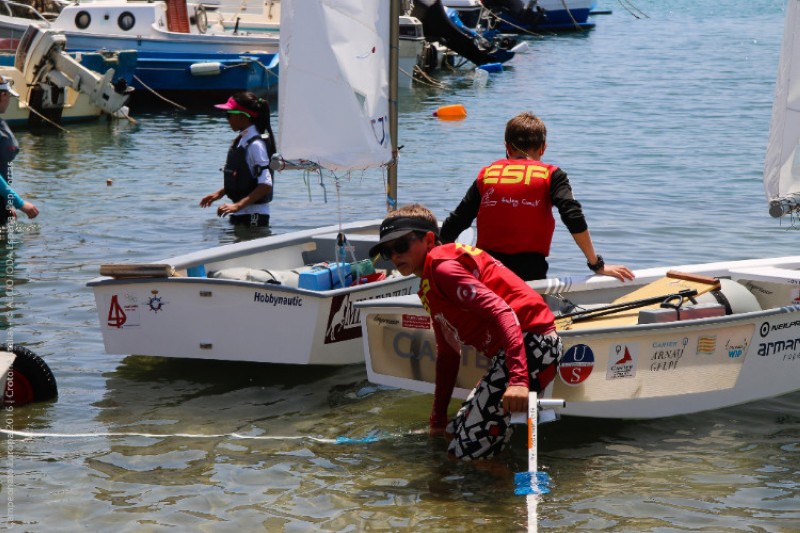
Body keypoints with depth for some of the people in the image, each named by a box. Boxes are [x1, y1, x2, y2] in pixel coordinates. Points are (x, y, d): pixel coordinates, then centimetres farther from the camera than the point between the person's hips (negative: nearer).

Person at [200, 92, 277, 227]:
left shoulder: (255, 145, -17)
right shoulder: (240, 141, 10)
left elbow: (265, 185, -24)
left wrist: (238, 205, -28)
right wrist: (220, 193, 14)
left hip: (254, 216, -9)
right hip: (239, 215, 9)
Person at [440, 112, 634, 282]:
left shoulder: (486, 175, 14)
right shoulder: (551, 176, 8)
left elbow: (452, 226, 15)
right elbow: (574, 218, -4)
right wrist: (597, 265, 2)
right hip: (530, 273, -2)